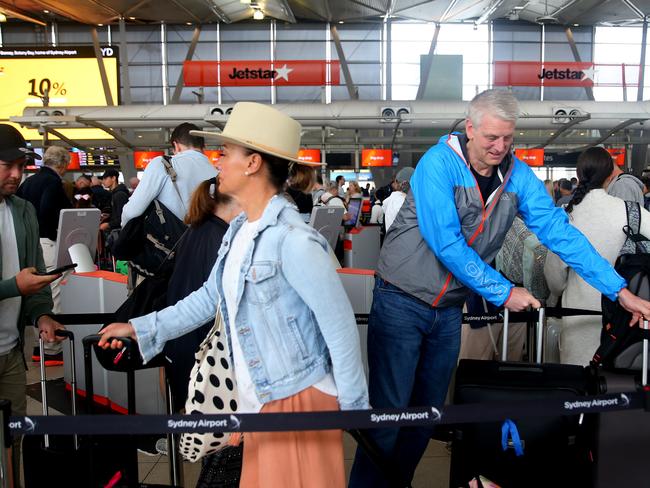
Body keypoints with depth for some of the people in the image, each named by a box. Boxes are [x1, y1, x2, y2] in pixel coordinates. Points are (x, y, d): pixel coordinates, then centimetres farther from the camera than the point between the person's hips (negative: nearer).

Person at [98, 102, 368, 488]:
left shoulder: (293, 240, -22)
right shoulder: (239, 230, 6)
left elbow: (340, 326, -20)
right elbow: (210, 296, 14)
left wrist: (354, 409, -13)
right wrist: (140, 328, 13)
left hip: (298, 400, -8)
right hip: (259, 399, 9)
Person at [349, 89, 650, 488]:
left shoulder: (517, 174, -2)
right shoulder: (439, 163, -17)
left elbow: (559, 231, -4)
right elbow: (446, 244, -23)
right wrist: (503, 292, -18)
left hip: (449, 309, 6)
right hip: (402, 302, -5)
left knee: (428, 411, 15)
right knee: (389, 411, -4)